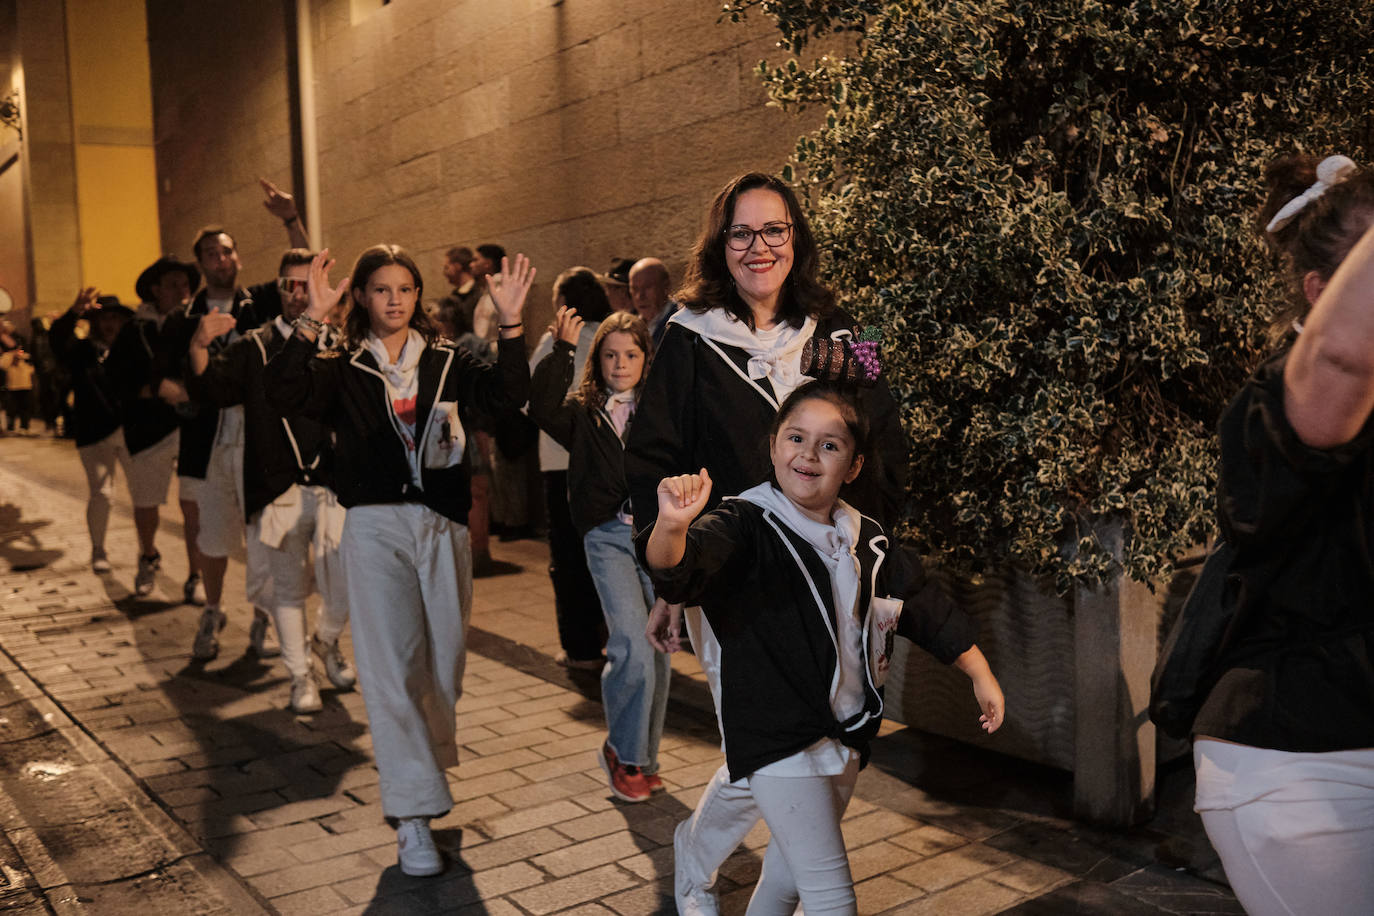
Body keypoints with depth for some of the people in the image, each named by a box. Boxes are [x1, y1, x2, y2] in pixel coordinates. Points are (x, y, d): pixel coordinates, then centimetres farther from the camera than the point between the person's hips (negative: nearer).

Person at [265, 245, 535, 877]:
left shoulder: (445, 361, 8)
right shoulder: (343, 370, 2)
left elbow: (508, 394, -6)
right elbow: (284, 395, -16)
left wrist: (510, 323, -19)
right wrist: (311, 323, -26)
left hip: (443, 523, 3)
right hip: (376, 524, -2)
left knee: (443, 659, 11)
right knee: (391, 666, -6)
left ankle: (428, 767, 36)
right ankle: (412, 819, -3)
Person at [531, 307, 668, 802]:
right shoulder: (583, 412, 7)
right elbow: (541, 407, -11)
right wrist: (563, 349, -12)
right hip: (609, 535, -2)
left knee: (658, 651, 6)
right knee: (632, 648, -14)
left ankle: (644, 757, 24)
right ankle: (622, 752, 7)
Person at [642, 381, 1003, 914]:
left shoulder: (866, 539, 4)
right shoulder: (746, 527, -17)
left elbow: (924, 608, 16)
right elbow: (676, 570, -36)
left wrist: (981, 675, 14)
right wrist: (672, 527, -58)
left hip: (847, 733, 7)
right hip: (779, 739, -7)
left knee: (792, 865, 24)